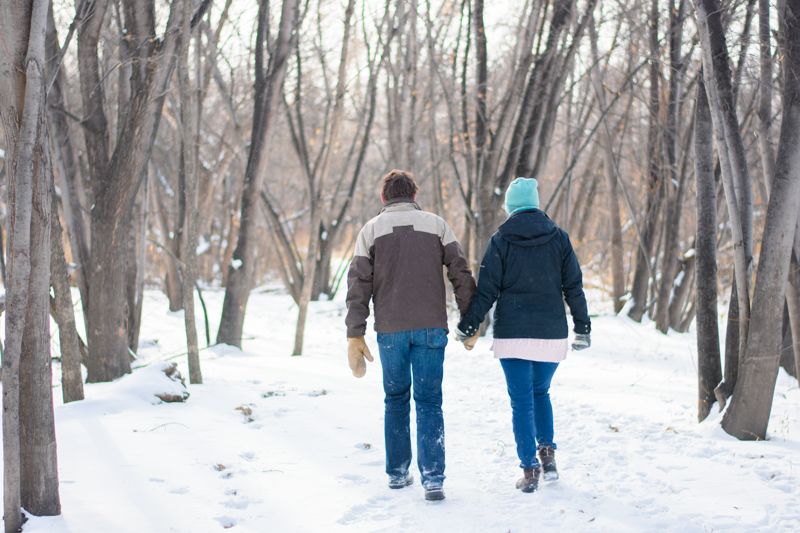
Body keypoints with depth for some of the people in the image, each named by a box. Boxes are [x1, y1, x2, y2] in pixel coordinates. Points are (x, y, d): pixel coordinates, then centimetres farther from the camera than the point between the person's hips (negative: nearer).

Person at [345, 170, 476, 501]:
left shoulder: (372, 230, 5)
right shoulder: (436, 225, 6)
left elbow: (359, 285, -1)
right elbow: (461, 274, 0)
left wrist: (355, 335, -1)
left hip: (390, 329, 1)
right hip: (430, 327, -1)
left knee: (396, 399, 16)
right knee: (429, 402, 2)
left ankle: (398, 472, 21)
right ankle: (432, 477, -8)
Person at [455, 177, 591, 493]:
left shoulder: (501, 241, -3)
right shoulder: (558, 238, 2)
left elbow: (486, 290, -5)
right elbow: (573, 287, 3)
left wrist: (468, 327, 4)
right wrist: (582, 327, 12)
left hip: (512, 334, -2)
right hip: (551, 333, 2)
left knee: (521, 401, 4)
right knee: (540, 392, 23)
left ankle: (530, 470, 2)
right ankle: (547, 451, 9)